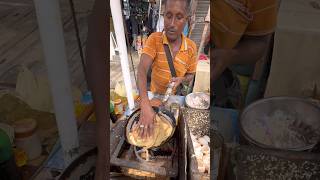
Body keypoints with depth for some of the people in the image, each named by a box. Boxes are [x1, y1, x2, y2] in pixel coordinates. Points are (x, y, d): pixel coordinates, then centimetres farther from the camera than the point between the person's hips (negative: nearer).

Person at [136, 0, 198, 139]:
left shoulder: (191, 47, -16)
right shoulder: (154, 39, -23)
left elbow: (190, 75, -1)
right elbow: (142, 69, -36)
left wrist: (181, 79, -27)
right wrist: (145, 105, -51)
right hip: (155, 95, -1)